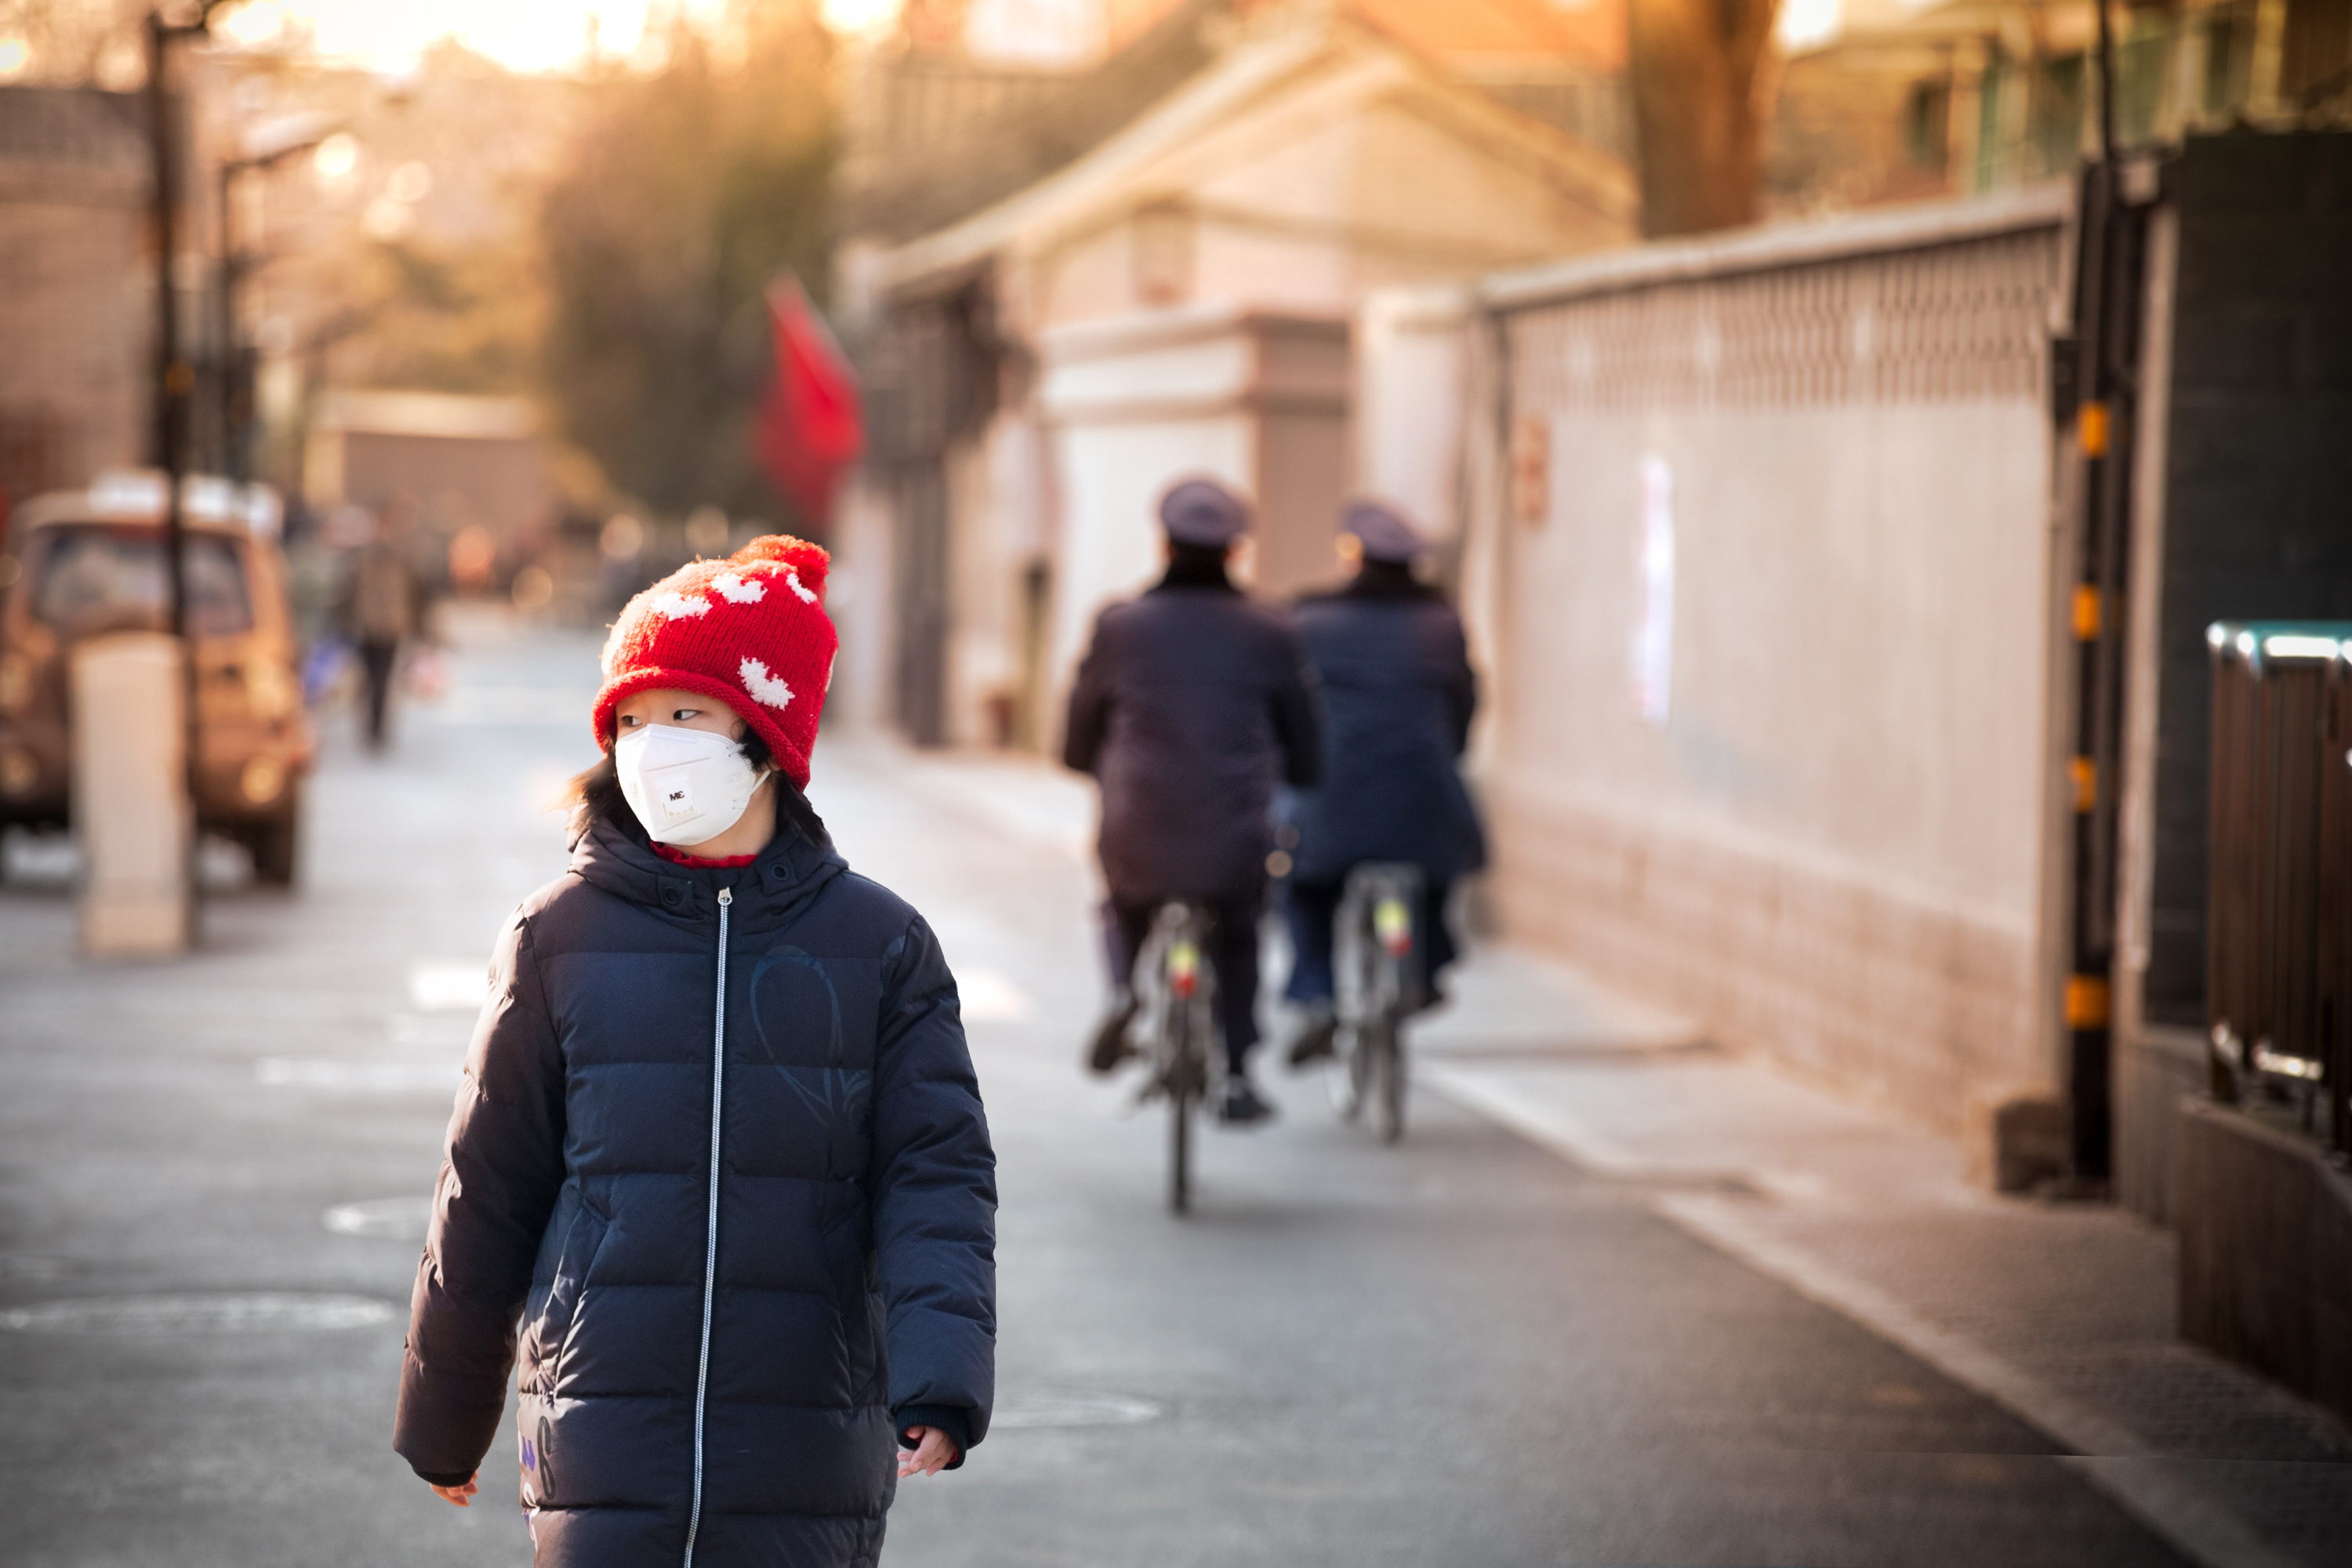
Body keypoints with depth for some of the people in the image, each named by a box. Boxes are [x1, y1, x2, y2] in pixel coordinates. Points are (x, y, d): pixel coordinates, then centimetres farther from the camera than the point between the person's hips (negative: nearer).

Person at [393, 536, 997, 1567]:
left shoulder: (879, 946, 3)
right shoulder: (560, 939, 3)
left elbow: (939, 1180, -3)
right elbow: (487, 1196, 10)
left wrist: (941, 1383, -20)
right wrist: (445, 1423, 16)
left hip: (805, 1474, 0)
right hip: (605, 1450, 0)